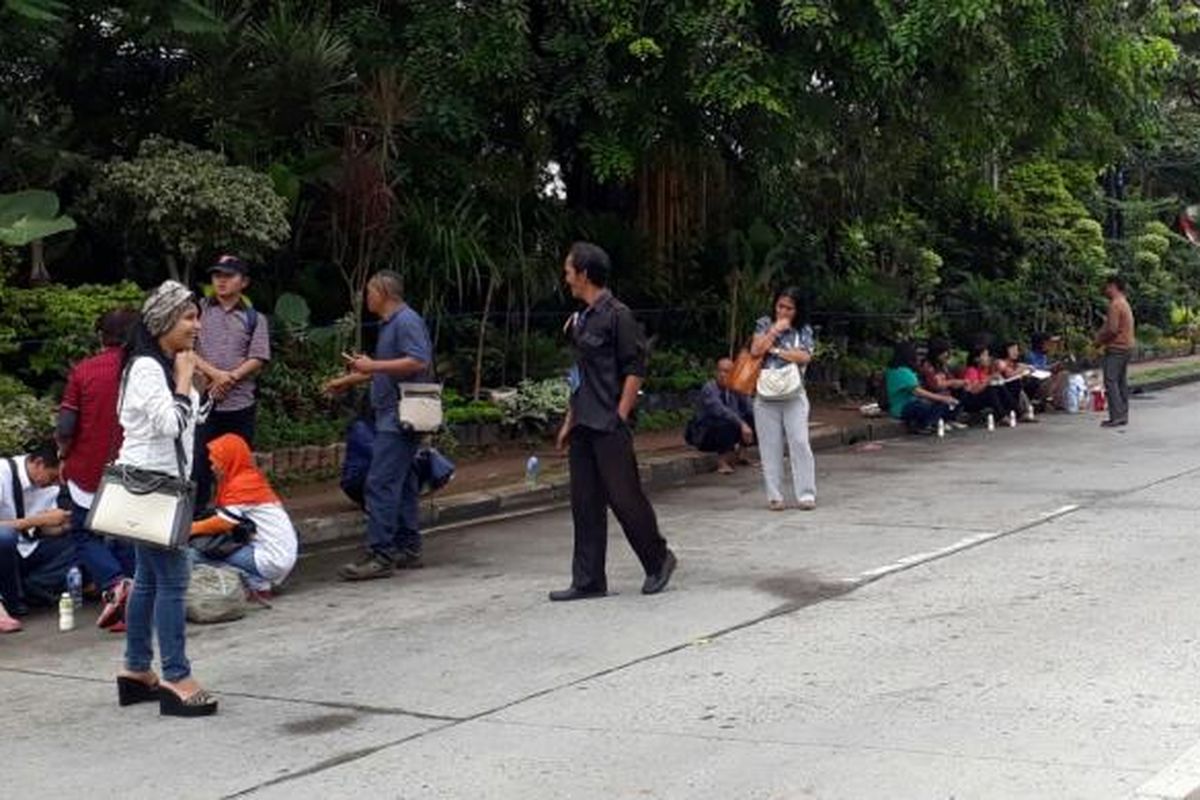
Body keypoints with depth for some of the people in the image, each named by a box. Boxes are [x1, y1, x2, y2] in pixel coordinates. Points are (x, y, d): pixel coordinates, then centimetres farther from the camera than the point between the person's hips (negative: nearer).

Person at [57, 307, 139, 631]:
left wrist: (66, 458, 10)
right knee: (127, 538, 15)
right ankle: (127, 612, 10)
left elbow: (65, 429, -9)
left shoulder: (83, 371, -8)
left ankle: (114, 582, -13)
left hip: (88, 471, -1)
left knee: (85, 535, 13)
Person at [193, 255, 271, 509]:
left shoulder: (254, 318, 10)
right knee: (199, 462, -3)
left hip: (240, 402, 1)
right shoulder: (199, 310, 8)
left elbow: (258, 359, 0)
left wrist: (231, 377, -14)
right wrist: (214, 373, -15)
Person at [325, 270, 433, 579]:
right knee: (402, 485, 13)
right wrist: (349, 379, 36)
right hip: (392, 418, 11)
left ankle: (380, 555, -13)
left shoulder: (406, 321, -13)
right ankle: (408, 550, 18)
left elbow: (418, 362, -24)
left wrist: (372, 366, -20)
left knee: (381, 484, -13)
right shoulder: (391, 323, 19)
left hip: (398, 419, -11)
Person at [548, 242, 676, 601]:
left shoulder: (617, 315, -10)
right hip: (583, 426, 8)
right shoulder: (582, 319, 15)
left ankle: (658, 560, 16)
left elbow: (635, 369, -12)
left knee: (624, 497, -3)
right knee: (585, 504, 7)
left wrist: (619, 417, -16)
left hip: (609, 427, -8)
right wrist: (570, 421, 17)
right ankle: (588, 581, 11)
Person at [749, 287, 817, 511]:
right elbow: (755, 350, -4)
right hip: (766, 394, 1)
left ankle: (806, 494, -5)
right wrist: (775, 331, -7)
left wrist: (775, 350, -8)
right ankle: (774, 496, 6)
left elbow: (805, 357, -8)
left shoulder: (803, 330, 7)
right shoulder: (764, 324, 9)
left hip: (794, 394, -1)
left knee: (799, 442, -8)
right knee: (770, 446, 1)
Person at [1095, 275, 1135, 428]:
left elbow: (1112, 329, -21)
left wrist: (1100, 340, -7)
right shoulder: (1124, 303, 17)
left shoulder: (1115, 304, -16)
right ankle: (1123, 415, 13)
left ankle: (1116, 417, -13)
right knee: (1122, 382, 11)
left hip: (1116, 348, -10)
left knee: (1110, 382, -9)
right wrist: (1102, 332, 13)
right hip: (1126, 346, 10)